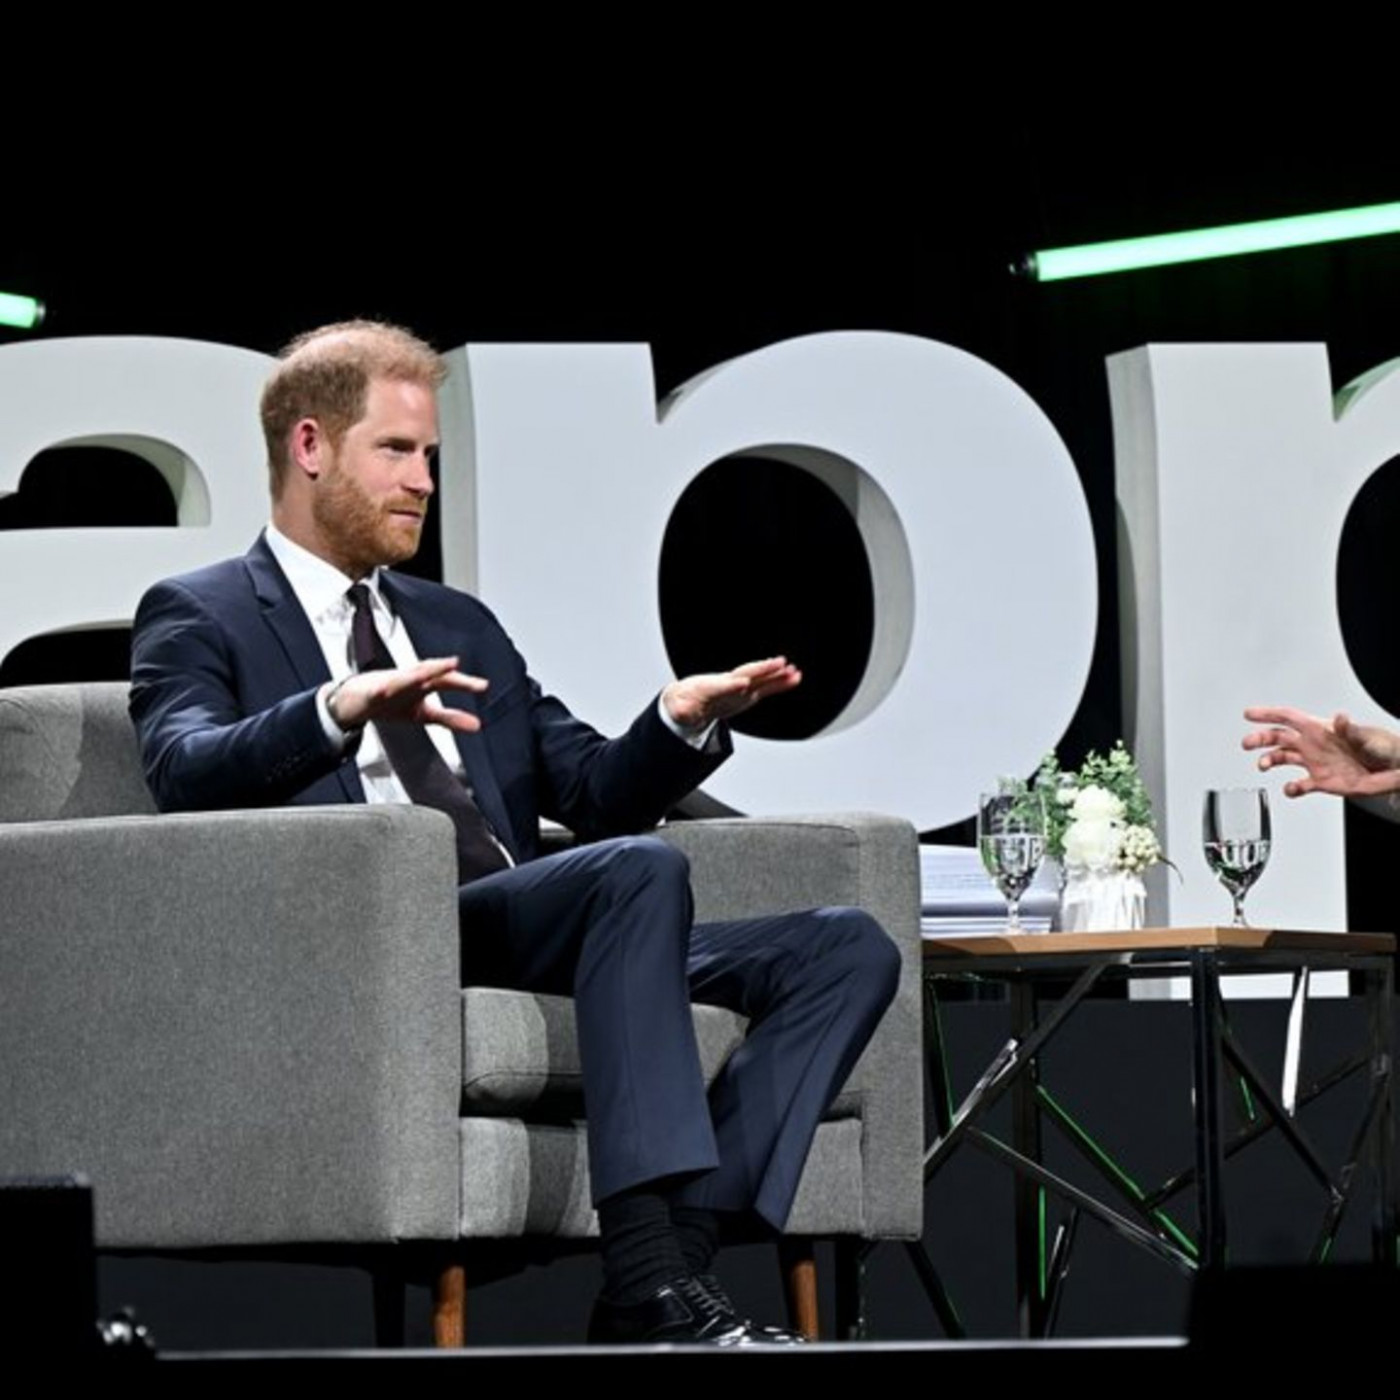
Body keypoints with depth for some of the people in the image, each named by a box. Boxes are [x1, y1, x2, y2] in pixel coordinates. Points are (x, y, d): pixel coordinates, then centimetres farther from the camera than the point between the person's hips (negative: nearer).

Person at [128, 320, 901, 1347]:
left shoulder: (460, 625, 30)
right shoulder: (200, 618, 9)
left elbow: (598, 796, 24)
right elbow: (185, 773, -12)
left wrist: (681, 723, 1)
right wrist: (335, 712, -31)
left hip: (522, 940, 7)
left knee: (848, 948, -11)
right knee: (641, 871, -33)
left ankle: (681, 1256, -28)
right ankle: (650, 1280, -42)